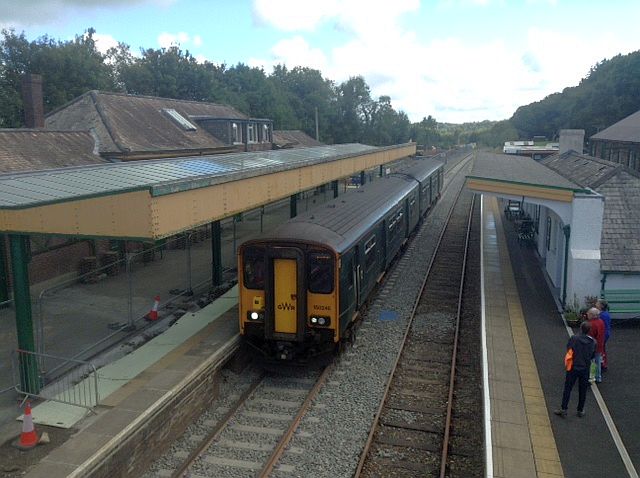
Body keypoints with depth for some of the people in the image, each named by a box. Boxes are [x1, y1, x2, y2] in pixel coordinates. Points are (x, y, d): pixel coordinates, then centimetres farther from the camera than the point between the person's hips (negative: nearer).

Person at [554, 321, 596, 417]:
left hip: (573, 368, -2)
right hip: (585, 369, 2)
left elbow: (568, 349, -3)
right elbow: (593, 356, 3)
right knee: (582, 390, 15)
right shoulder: (593, 342, -7)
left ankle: (563, 409, 9)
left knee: (567, 389, 7)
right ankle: (580, 410, 25)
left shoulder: (574, 338, -15)